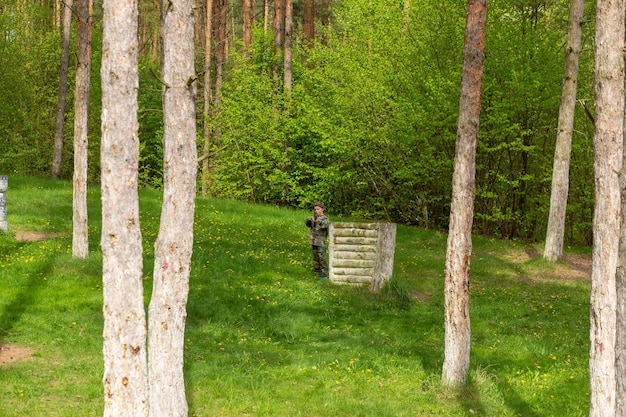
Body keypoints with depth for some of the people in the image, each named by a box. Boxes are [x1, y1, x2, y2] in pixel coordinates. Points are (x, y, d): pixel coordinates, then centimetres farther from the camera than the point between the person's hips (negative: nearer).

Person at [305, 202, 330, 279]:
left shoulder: (325, 219, -7)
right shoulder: (313, 218, 10)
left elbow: (327, 224, -26)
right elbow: (307, 223, 1)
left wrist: (318, 221, -41)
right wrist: (310, 220, -21)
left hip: (321, 242, -6)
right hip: (313, 242, 6)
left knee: (322, 258, -7)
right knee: (315, 258, 14)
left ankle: (324, 274, -1)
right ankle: (317, 273, 24)